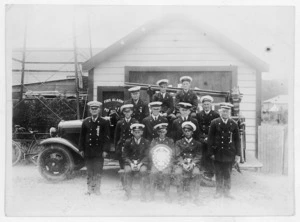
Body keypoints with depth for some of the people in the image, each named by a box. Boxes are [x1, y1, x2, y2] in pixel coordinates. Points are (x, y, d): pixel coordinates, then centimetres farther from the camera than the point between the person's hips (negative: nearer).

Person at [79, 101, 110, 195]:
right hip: (88, 151, 3)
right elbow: (82, 136, 11)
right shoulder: (85, 122, 7)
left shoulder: (104, 122, -1)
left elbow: (106, 137, -2)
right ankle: (90, 189, 17)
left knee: (98, 172, 0)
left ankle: (97, 190, 9)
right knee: (89, 172, 9)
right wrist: (81, 149, 5)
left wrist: (105, 150, -8)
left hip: (99, 152, -2)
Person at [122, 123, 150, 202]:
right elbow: (125, 155, 3)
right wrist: (131, 163, -13)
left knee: (143, 171, -33)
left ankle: (143, 195, -25)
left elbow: (146, 156, 0)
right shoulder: (128, 142, 7)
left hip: (142, 163, 0)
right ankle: (128, 194, -21)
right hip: (130, 162, 1)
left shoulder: (146, 142, 6)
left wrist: (140, 164, -16)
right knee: (127, 170, -32)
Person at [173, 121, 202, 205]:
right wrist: (183, 164, -16)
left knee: (196, 173, -33)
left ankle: (195, 197, -22)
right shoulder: (178, 143, 16)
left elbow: (198, 156, 4)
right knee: (178, 173, -32)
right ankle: (180, 197, -21)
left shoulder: (197, 144, 16)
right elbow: (178, 156, 3)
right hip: (181, 163, 0)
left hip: (193, 164, 0)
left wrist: (192, 164, -16)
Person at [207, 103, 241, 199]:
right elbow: (210, 139, -1)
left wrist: (238, 154, 3)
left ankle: (227, 191, 21)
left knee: (227, 174, 8)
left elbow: (237, 140, 6)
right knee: (219, 174, 7)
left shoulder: (233, 124, 4)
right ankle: (219, 191, 19)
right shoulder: (214, 123, -1)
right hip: (218, 153, -1)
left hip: (229, 153, 1)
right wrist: (211, 153, -4)